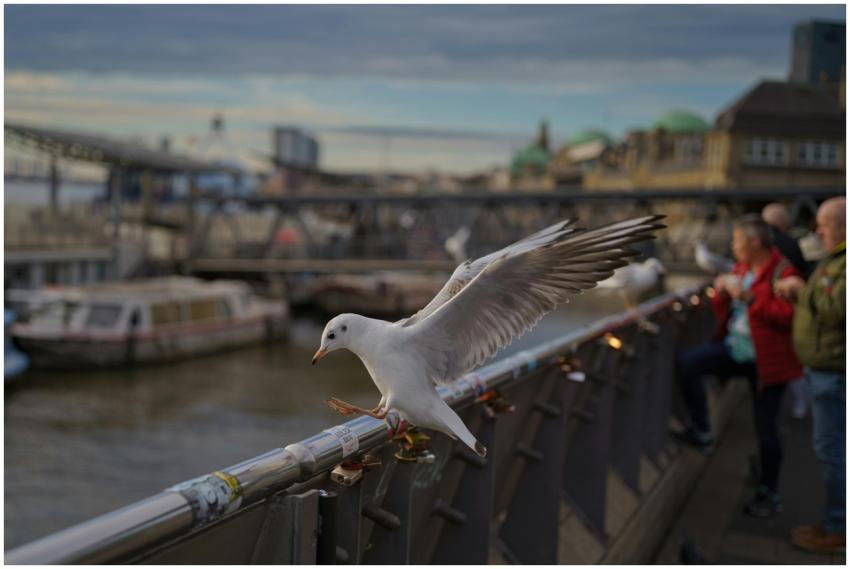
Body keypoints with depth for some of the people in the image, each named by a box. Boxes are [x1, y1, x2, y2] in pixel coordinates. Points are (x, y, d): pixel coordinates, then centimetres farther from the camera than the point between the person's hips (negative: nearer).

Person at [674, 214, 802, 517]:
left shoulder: (783, 272, -13)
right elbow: (724, 312, 19)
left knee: (765, 427, 1)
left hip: (765, 360, -7)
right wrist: (721, 293, -3)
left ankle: (769, 495, 18)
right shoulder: (740, 269, 10)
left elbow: (788, 315, -24)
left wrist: (748, 297, -25)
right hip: (734, 348, 7)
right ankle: (701, 432, -4)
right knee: (686, 362, -16)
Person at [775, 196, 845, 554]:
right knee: (830, 449, 16)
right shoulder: (834, 259, 14)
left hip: (835, 373, -10)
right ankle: (835, 521, 25)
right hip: (823, 368, 10)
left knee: (832, 450, -2)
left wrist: (802, 289, -15)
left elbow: (837, 309, -28)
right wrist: (796, 293, 5)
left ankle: (836, 530, 7)